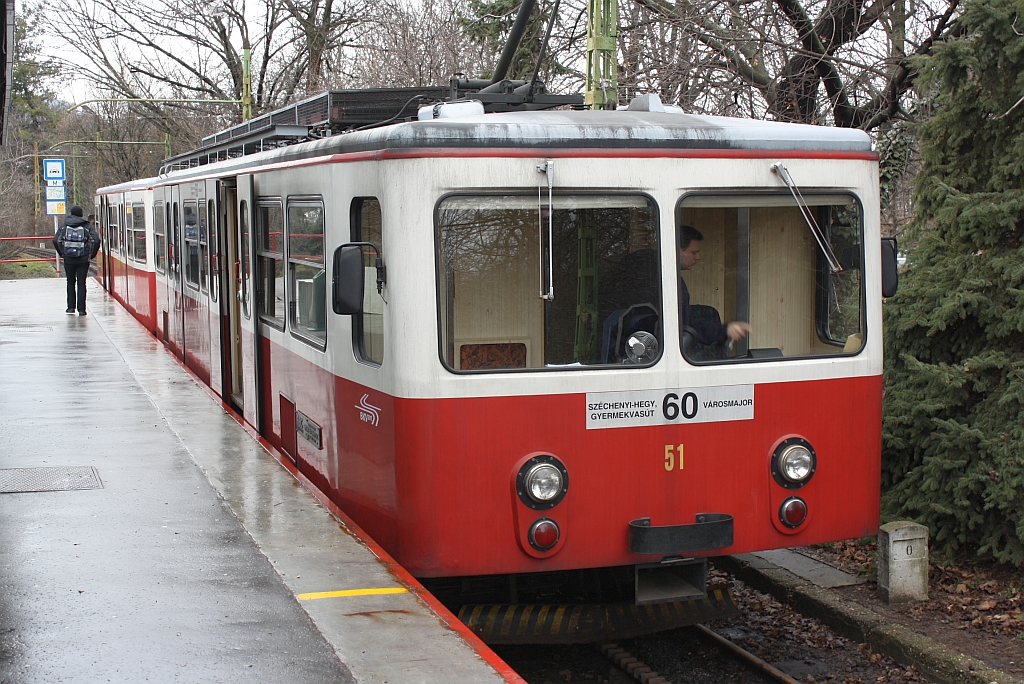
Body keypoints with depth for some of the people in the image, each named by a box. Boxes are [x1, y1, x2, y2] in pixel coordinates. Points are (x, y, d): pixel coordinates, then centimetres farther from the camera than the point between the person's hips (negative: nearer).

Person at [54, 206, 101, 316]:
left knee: (70, 283, 16)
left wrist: (62, 253, 8)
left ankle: (71, 307, 14)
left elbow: (56, 240, -4)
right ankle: (81, 309, -2)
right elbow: (96, 240, -10)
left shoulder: (64, 226, 4)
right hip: (83, 260, -1)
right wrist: (91, 255, 2)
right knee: (81, 283, 3)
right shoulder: (87, 226, 0)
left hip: (68, 259, 1)